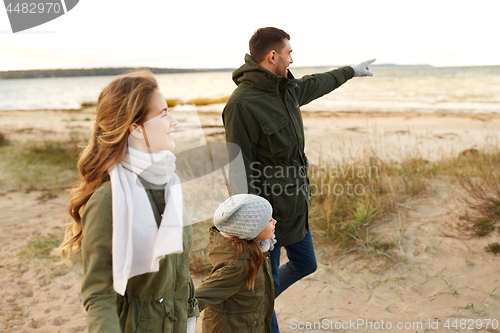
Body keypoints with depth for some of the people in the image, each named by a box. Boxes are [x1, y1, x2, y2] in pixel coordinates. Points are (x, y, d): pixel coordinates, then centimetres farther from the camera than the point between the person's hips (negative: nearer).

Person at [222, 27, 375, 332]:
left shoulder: (287, 89, 4)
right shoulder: (242, 103, -23)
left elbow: (316, 84, 26)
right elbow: (239, 168, -24)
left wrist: (352, 70, 41)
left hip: (296, 206, 9)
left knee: (305, 264, 25)